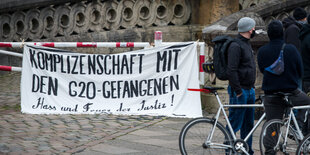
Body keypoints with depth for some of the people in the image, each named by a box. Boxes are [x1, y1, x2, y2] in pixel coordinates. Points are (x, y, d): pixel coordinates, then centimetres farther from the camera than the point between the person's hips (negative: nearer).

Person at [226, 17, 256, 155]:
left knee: (248, 123, 13)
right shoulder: (236, 46, -16)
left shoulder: (247, 44, 16)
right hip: (240, 91, -9)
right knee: (235, 124, -3)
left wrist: (251, 88, 17)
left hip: (249, 90, 9)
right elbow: (231, 71, -21)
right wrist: (238, 91, -20)